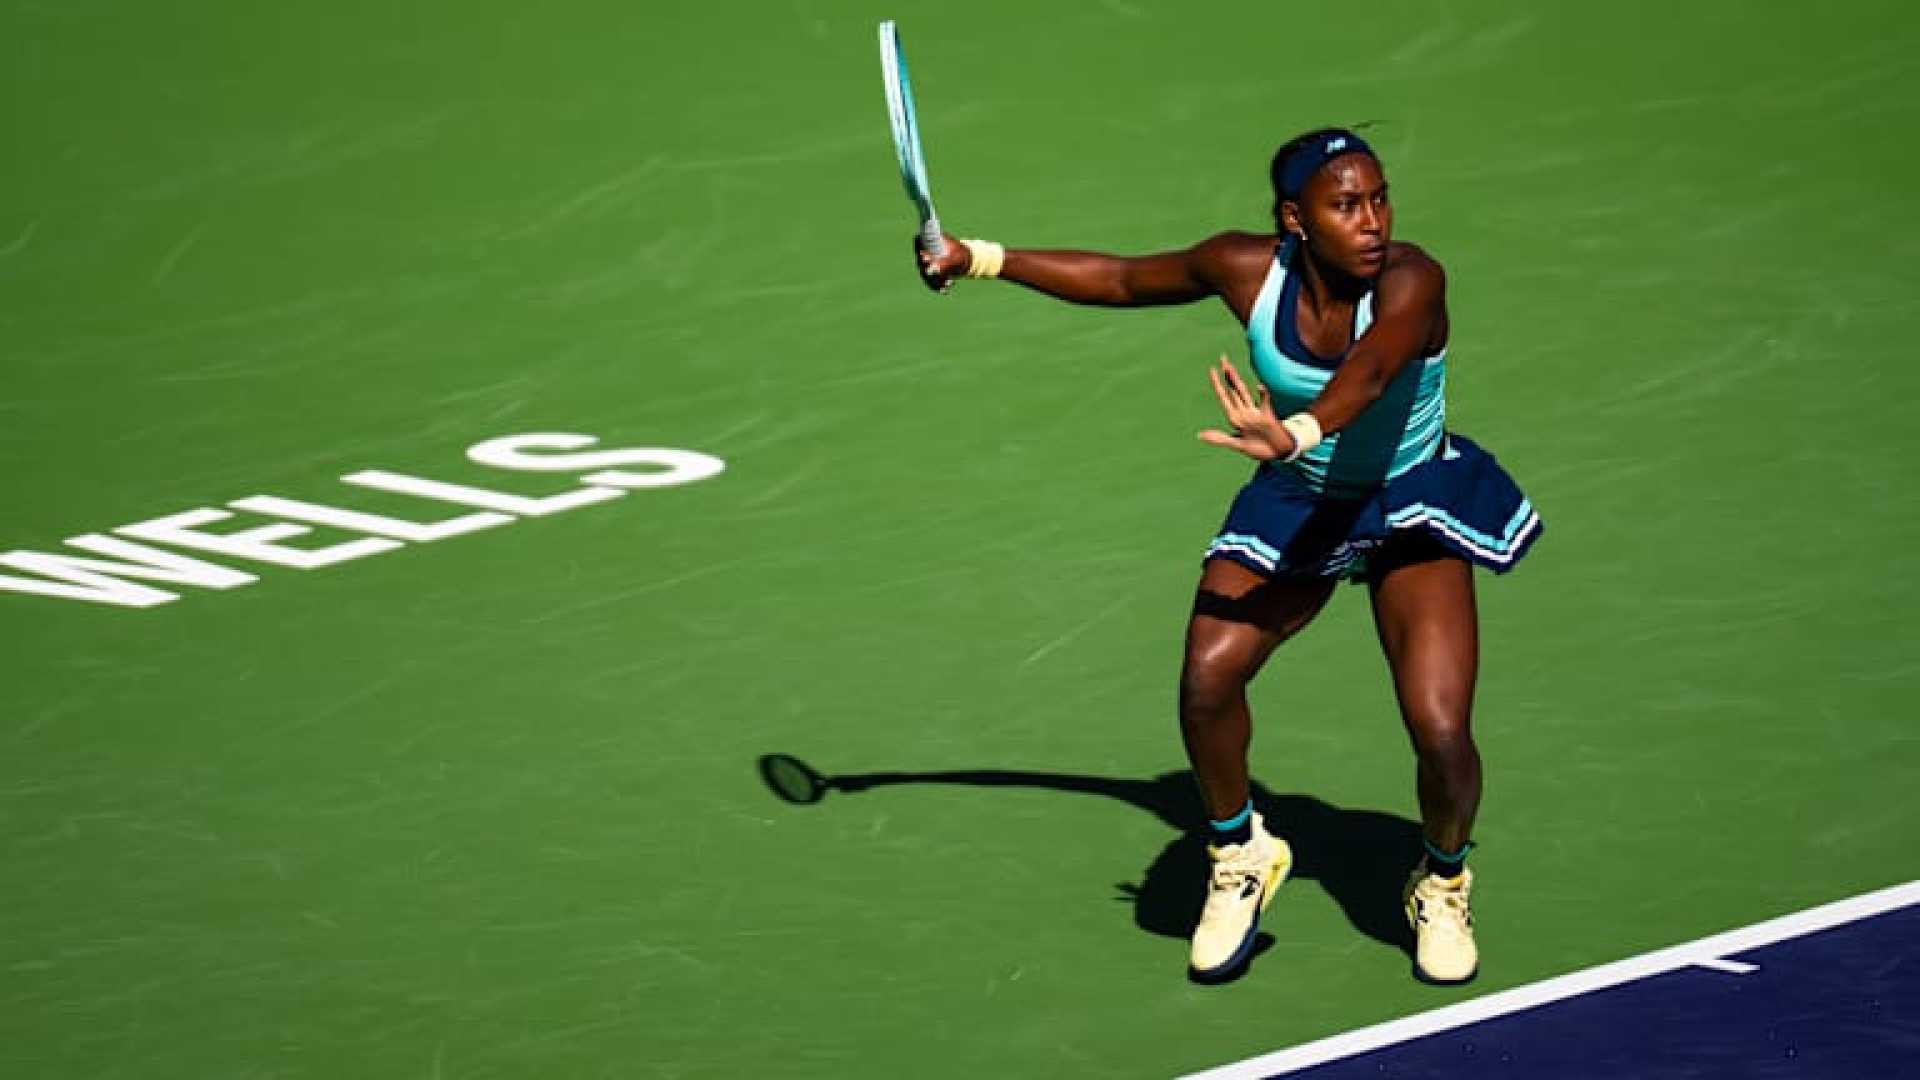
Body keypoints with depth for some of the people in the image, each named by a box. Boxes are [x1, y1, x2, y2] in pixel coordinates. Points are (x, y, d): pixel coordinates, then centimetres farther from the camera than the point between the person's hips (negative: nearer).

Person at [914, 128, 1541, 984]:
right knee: (1206, 681, -18)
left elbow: (1368, 371, -51)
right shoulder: (1248, 269, -17)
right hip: (1295, 501, 3)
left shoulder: (1410, 282, -30)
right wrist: (980, 259, 0)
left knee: (1441, 731, -17)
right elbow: (1120, 280, 1)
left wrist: (1297, 432, -72)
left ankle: (1443, 888, 17)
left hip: (1411, 506, -3)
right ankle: (1240, 857, 11)